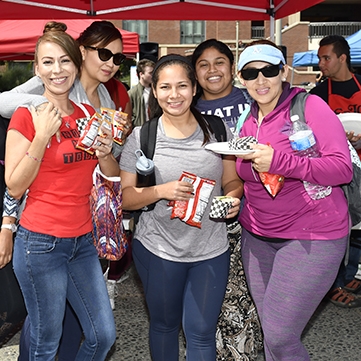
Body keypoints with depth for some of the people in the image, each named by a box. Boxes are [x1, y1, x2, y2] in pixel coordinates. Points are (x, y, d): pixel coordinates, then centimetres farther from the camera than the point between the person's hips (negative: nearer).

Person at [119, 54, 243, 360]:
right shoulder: (141, 137, -6)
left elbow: (233, 180, 7)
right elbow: (124, 196, -5)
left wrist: (233, 198, -15)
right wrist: (161, 191, -23)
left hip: (211, 250, 1)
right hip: (158, 249, 0)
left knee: (202, 332, 11)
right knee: (164, 324, 21)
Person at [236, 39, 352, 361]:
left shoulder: (309, 106, -10)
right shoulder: (248, 121, 8)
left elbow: (343, 168, -19)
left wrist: (279, 161, -28)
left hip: (311, 236, -6)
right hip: (257, 235, 6)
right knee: (269, 331, 14)